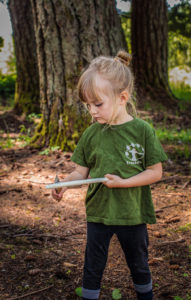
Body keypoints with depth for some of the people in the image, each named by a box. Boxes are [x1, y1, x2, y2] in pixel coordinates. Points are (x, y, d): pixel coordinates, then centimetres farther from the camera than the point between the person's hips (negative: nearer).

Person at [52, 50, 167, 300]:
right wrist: (65, 183, -19)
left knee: (139, 264, 19)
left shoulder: (142, 130, -13)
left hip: (133, 214, -1)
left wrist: (123, 182, -22)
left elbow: (155, 172, -11)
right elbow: (82, 171, 0)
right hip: (98, 213, 2)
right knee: (92, 267, 13)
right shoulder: (91, 134, -5)